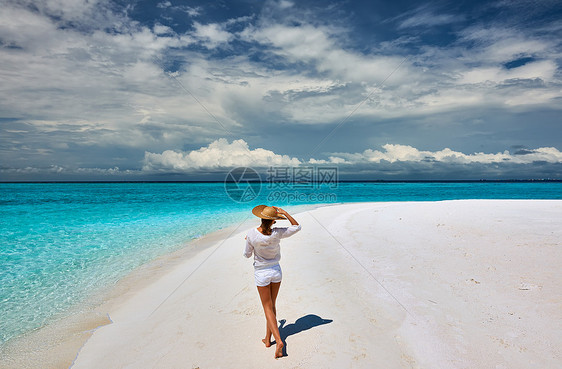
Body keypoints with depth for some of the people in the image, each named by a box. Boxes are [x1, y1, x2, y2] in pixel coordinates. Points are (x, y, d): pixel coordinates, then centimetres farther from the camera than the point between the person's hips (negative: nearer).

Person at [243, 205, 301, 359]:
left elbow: (247, 254, -5)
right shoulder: (277, 233, -17)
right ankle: (268, 339, 28)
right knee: (271, 305, 17)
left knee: (268, 308, 5)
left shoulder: (252, 234, -21)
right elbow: (297, 227, -2)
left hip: (261, 274, -2)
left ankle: (278, 341, -9)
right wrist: (284, 213, -8)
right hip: (276, 271, 2)